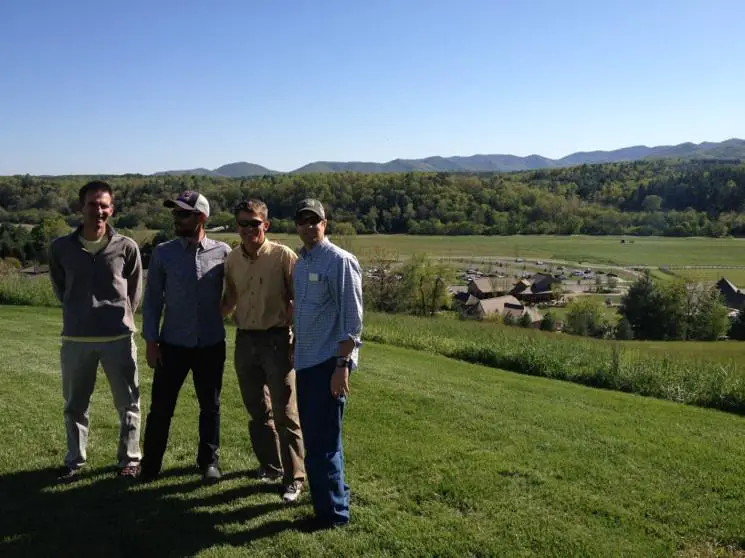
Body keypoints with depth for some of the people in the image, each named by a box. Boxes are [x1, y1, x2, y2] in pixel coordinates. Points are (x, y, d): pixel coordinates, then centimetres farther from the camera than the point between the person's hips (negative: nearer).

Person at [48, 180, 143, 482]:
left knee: (128, 402, 9)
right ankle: (74, 460, 31)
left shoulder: (126, 247, -6)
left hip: (119, 337, -1)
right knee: (75, 404, 14)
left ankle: (129, 458, 25)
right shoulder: (61, 248, -2)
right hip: (75, 338, 1)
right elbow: (59, 289, 15)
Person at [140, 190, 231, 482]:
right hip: (173, 344, 0)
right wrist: (151, 341, -2)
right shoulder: (163, 253, -1)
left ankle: (209, 460, 28)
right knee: (161, 406, 6)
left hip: (211, 344, 0)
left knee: (210, 406, 12)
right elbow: (152, 298, 1)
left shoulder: (222, 252, -3)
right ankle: (151, 463, 23)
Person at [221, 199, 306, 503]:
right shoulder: (232, 259, 5)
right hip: (245, 341, 5)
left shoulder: (283, 256, -10)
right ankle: (270, 466, 33)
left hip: (276, 340, -5)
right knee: (257, 411, 16)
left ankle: (293, 478, 11)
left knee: (285, 414, 0)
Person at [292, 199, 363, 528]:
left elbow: (352, 318, -16)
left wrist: (342, 365, -20)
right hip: (305, 361, 8)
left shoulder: (340, 261, -12)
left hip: (328, 363, -8)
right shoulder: (300, 263, 13)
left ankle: (334, 512, 9)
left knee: (322, 439, -4)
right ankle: (334, 493, 32)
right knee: (312, 434, 16)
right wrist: (295, 351, 18)